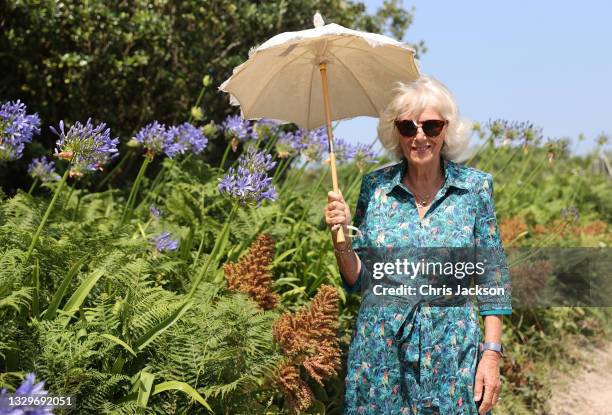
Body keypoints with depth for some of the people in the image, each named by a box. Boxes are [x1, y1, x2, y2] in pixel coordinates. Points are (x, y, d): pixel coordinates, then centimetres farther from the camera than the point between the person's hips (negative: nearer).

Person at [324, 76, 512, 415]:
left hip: (453, 353, -1)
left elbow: (493, 277, 0)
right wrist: (341, 236, -13)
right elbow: (357, 280, 5)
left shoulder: (475, 186, -4)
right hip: (381, 352, 1)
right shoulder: (374, 187, -1)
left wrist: (492, 353, -6)